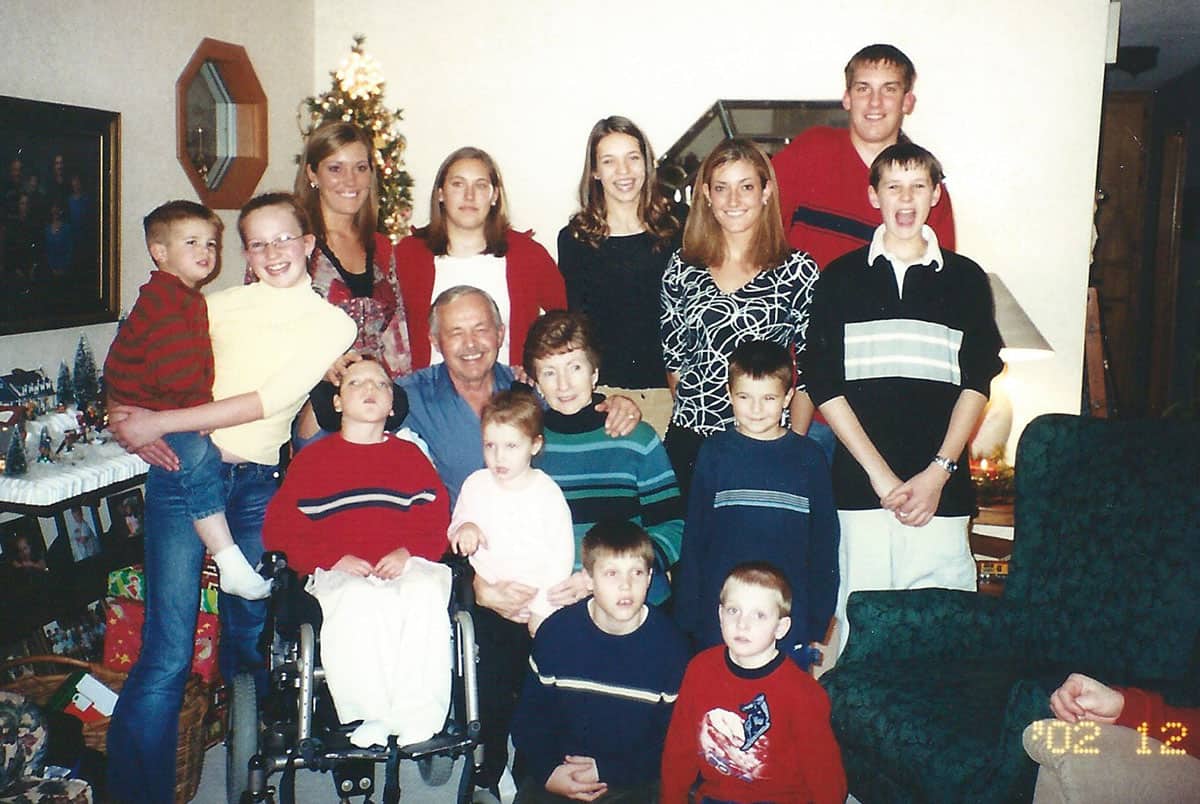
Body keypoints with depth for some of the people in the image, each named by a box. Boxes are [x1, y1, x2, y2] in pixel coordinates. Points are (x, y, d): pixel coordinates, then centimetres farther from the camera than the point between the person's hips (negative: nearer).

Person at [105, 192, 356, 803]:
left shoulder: (331, 322, 4)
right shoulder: (221, 305, 9)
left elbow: (269, 400, -9)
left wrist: (158, 422, -12)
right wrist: (127, 418, -16)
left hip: (258, 484, 0)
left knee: (248, 638, 11)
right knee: (167, 651, -6)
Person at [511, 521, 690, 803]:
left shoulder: (668, 643, -8)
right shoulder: (556, 631, -5)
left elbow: (674, 736, -3)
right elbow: (530, 713, 4)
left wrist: (608, 772, -10)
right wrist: (547, 772, -10)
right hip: (558, 772, 2)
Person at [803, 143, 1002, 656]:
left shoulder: (966, 280, 11)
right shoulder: (840, 278, 8)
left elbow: (977, 383, 7)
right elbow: (823, 384, 1)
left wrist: (938, 471, -6)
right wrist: (880, 474, -7)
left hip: (941, 487, 1)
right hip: (861, 484, 0)